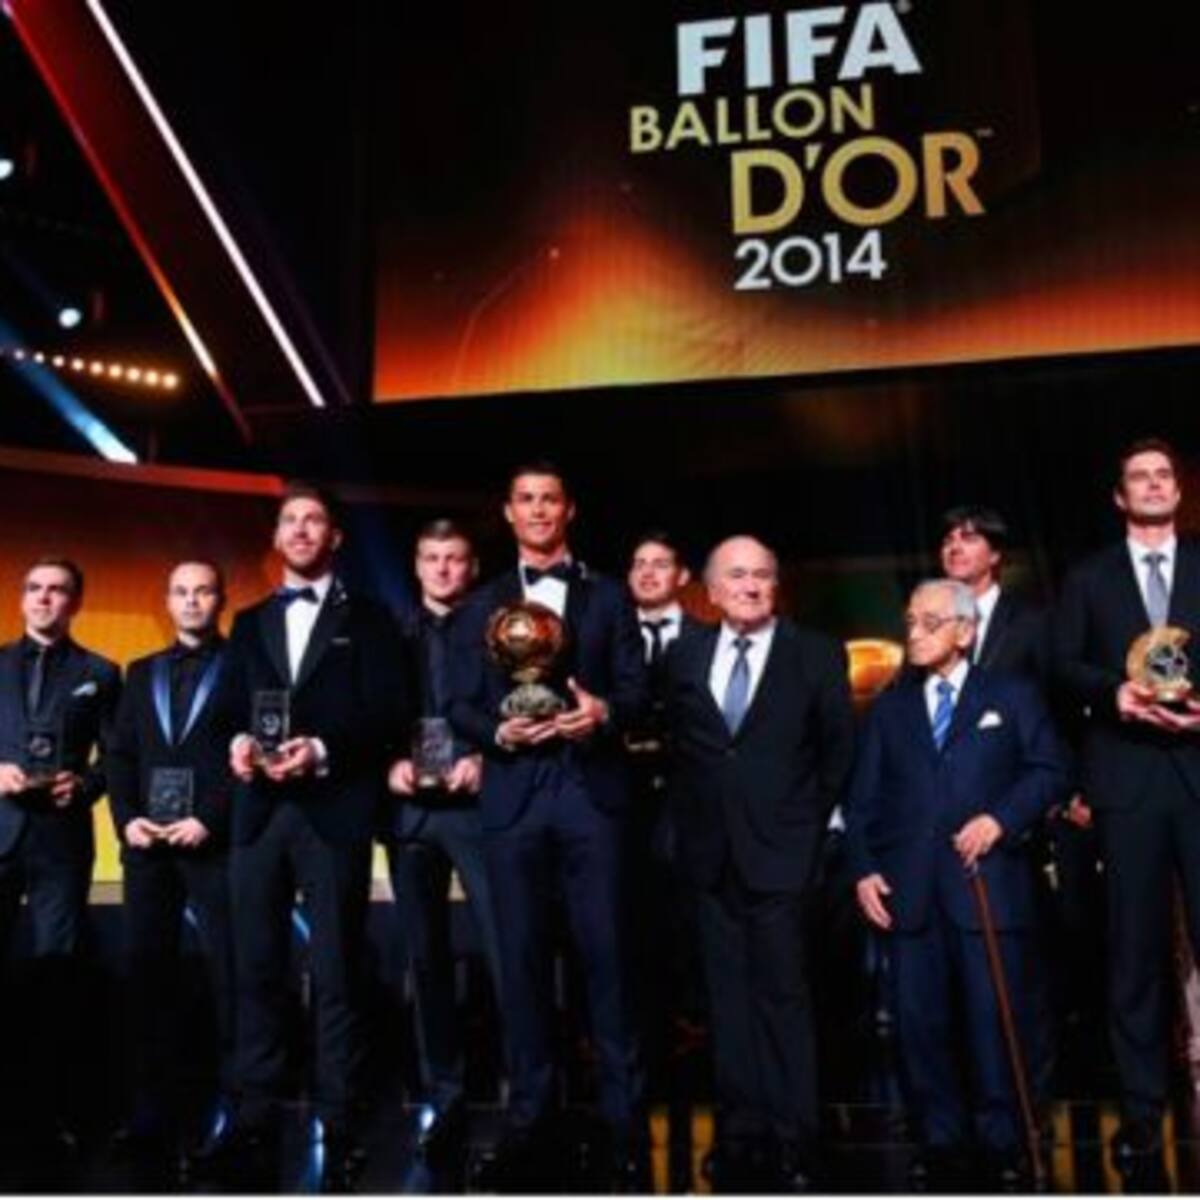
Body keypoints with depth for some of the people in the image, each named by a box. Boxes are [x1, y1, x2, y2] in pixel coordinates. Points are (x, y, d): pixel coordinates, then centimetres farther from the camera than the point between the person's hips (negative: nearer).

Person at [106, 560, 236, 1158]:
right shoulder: (142, 672, 20)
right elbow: (119, 754, 14)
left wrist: (210, 821, -15)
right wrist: (127, 818, -2)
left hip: (217, 842, -4)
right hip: (148, 843, 4)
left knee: (227, 974, -2)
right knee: (147, 971, 3)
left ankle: (236, 1104, 5)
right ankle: (154, 1106, 11)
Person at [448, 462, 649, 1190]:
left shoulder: (608, 596, 12)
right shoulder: (483, 606, 15)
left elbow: (636, 688, 5)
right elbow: (461, 705, 9)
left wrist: (604, 712, -16)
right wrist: (497, 730, -12)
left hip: (592, 791, -1)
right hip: (515, 796, 2)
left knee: (607, 956, -2)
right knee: (523, 961, 5)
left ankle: (626, 1125, 7)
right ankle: (531, 1120, 14)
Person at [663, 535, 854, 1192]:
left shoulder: (816, 655, -2)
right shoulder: (684, 656, 7)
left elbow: (839, 749, 3)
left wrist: (810, 818, 2)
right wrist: (691, 817, 10)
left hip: (780, 850, -3)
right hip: (711, 853, 4)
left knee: (783, 994, -2)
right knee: (729, 995, 10)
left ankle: (792, 1141, 8)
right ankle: (740, 1130, 19)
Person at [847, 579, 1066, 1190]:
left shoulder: (1012, 696, 10)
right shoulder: (889, 708, 16)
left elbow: (1048, 771, 3)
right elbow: (863, 797, 12)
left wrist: (1000, 819, -12)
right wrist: (864, 869, 1)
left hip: (987, 882, -2)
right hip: (908, 889, 3)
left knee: (996, 1018, 0)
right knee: (919, 1023, 5)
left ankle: (1001, 1145, 14)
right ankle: (941, 1144, 17)